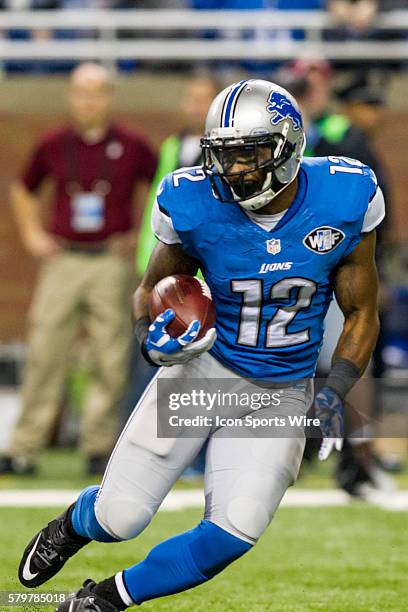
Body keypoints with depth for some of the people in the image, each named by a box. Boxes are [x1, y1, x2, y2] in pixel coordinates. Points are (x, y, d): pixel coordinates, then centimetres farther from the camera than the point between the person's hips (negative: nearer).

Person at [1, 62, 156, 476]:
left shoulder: (132, 147, 1)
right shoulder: (53, 146, 6)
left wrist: (142, 233, 7)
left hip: (112, 266, -1)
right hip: (62, 261, 1)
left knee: (109, 360, -1)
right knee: (44, 354, -3)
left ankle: (99, 447, 6)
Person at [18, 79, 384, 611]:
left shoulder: (342, 201, -14)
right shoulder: (196, 205, -15)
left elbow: (362, 314, 0)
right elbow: (152, 288, 4)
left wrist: (336, 393, -14)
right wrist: (152, 339, -18)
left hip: (281, 396, 1)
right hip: (203, 371, -1)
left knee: (233, 533, -15)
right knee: (119, 518, -6)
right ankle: (72, 525, 34)